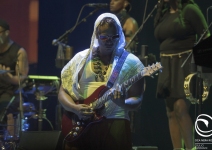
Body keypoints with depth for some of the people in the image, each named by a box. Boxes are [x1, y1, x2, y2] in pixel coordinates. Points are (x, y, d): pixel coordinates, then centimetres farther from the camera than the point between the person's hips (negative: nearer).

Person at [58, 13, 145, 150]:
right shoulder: (81, 59, 11)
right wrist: (75, 108, -8)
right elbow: (63, 92, 11)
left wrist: (122, 103, -21)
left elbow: (137, 100, 1)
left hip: (115, 124, -2)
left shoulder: (130, 63, 3)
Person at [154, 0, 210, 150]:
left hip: (186, 64, -8)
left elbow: (205, 39, -9)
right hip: (167, 67, 8)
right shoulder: (162, 14, 13)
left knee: (181, 108, -18)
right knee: (171, 112, 4)